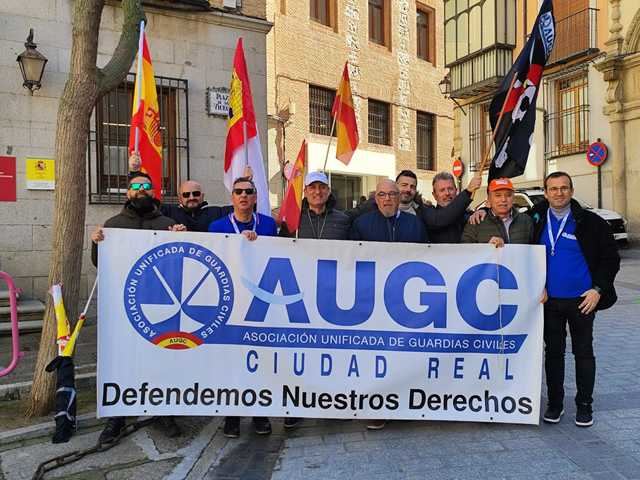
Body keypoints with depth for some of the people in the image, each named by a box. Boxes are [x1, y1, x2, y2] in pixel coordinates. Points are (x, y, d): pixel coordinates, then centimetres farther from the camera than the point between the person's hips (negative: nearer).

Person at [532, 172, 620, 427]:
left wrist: (598, 289, -10)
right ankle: (554, 403, 24)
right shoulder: (536, 219, 2)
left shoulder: (590, 222, -5)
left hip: (582, 300, -2)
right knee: (553, 352, 11)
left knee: (583, 352, 9)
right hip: (549, 300, 2)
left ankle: (584, 405, 23)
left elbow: (610, 258, -3)